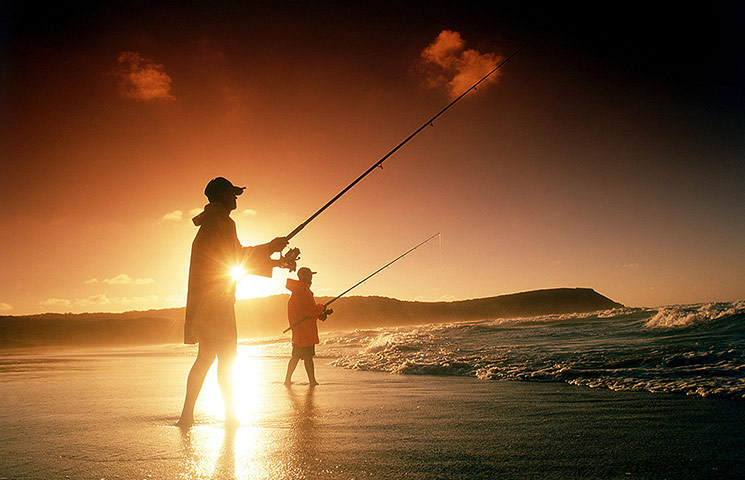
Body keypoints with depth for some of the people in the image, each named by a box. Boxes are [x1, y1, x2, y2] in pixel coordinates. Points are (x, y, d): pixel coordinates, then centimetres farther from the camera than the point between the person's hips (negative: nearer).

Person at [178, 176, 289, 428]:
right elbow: (236, 256, -15)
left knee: (205, 357, 12)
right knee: (227, 357, -5)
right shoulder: (220, 220, -8)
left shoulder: (209, 223, 24)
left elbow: (234, 259, 25)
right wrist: (270, 247, -5)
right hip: (215, 300, -10)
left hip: (203, 301, 10)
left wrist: (274, 262, 23)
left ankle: (187, 414, 14)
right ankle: (230, 413, 1)